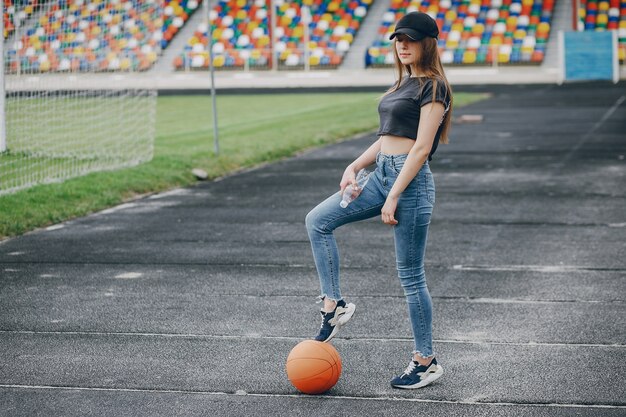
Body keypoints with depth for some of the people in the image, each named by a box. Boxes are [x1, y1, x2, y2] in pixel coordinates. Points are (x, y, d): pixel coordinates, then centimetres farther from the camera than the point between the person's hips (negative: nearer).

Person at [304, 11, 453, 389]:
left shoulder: (433, 87, -10)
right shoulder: (403, 84, 18)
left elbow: (421, 148, -16)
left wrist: (393, 198, -19)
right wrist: (355, 167, 7)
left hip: (411, 181, -9)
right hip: (383, 173, 9)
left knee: (411, 275, -3)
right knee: (318, 221, 2)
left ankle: (427, 362, 9)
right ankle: (335, 305, 7)